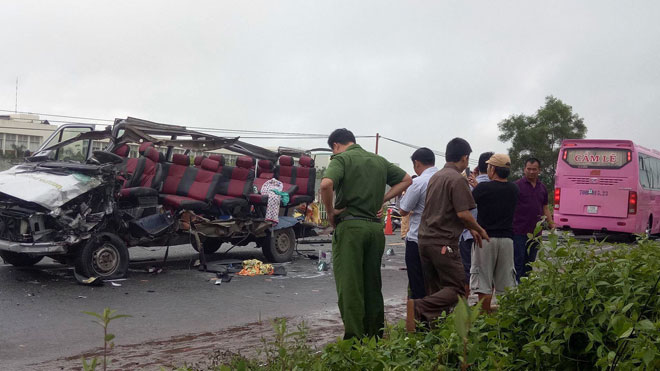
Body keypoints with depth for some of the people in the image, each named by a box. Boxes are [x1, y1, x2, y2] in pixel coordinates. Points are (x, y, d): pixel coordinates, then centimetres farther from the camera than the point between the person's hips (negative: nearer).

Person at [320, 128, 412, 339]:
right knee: (372, 284, 14)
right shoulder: (379, 161, 16)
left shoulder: (341, 159, -4)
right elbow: (406, 180, 23)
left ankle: (354, 338, -4)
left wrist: (330, 212, -8)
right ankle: (375, 337, 20)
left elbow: (326, 184, -22)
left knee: (349, 285, -3)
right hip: (376, 227, 6)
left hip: (350, 226, -6)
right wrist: (382, 199, 16)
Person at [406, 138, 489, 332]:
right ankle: (419, 307, -21)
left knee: (434, 291, 13)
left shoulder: (435, 177, 17)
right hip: (444, 243, -8)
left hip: (425, 239, 8)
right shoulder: (458, 179, -10)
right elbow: (463, 213, -16)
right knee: (457, 289, -2)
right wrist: (479, 230, 2)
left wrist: (470, 229, 28)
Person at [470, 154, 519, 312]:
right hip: (507, 238, 4)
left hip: (485, 238, -4)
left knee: (484, 284, 2)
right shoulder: (514, 189, 5)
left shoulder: (483, 188, -11)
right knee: (506, 283, 10)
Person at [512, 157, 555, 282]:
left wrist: (552, 225, 11)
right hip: (519, 232, -6)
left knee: (529, 264, 12)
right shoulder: (518, 185, -5)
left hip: (535, 232, 6)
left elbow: (545, 207, 19)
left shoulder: (542, 188, 13)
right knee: (517, 263, -5)